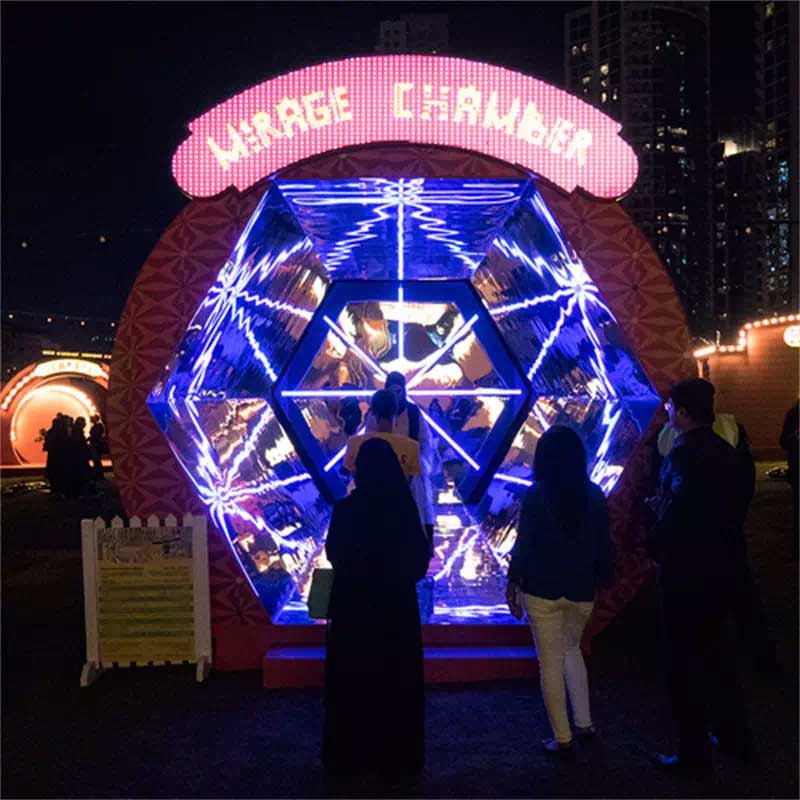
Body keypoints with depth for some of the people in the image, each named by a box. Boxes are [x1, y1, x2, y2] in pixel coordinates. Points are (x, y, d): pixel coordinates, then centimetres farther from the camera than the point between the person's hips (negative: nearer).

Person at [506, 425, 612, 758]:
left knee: (551, 662, 8)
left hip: (541, 590, -4)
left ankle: (562, 739, 16)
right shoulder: (595, 495, -3)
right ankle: (584, 723, 30)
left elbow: (523, 544, -9)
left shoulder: (536, 495, -12)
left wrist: (512, 586, 1)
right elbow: (603, 544, 4)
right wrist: (602, 579, 18)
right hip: (581, 590, 4)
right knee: (572, 650, 27)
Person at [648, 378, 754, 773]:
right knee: (713, 650, 24)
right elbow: (737, 505, 9)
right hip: (722, 568, 8)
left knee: (686, 663, 6)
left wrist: (654, 545, -10)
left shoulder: (685, 454, -22)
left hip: (687, 575, -8)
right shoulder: (724, 451, 5)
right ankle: (735, 736, 37)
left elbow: (675, 514, -26)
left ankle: (693, 753, 19)